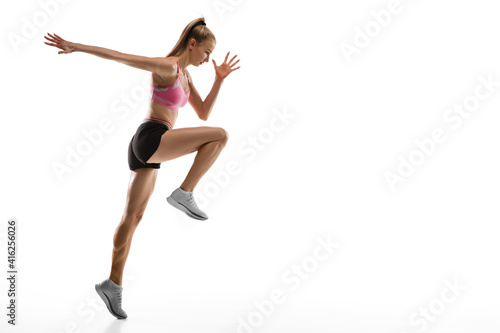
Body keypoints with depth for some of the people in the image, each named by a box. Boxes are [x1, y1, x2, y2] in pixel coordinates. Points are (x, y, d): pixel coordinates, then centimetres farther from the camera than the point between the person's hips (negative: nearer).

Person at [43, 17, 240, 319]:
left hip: (149, 149, 10)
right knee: (220, 136, -14)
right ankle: (184, 193, -10)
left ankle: (113, 284, 17)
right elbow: (117, 55, -14)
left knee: (133, 217, 11)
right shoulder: (166, 66, -9)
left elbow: (203, 113, 19)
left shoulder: (184, 74, 19)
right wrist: (75, 47, -20)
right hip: (151, 139, -10)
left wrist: (220, 78, 12)